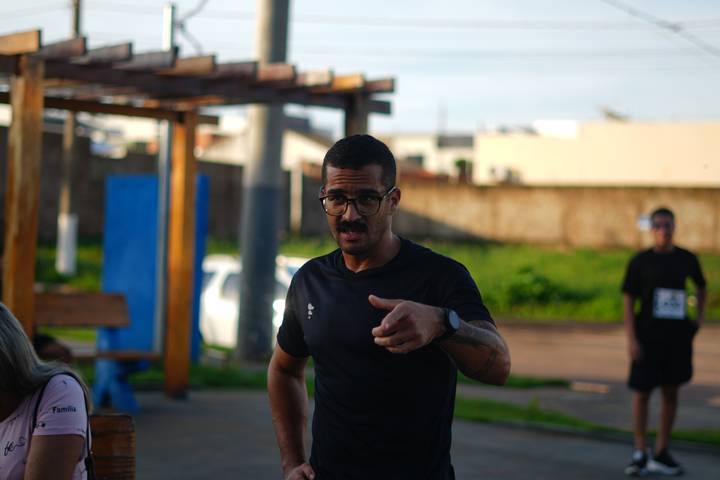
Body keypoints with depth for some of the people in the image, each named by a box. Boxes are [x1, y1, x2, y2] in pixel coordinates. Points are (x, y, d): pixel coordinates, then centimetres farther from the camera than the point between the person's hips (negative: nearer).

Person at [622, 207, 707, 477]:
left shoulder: (686, 259, 5)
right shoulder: (640, 261, -4)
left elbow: (700, 286, 24)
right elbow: (628, 300, -4)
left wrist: (700, 317, 11)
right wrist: (631, 339, -11)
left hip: (678, 335, 3)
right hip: (648, 336, -3)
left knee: (671, 392, 7)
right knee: (642, 392, -2)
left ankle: (661, 454, 16)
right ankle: (640, 454, 8)